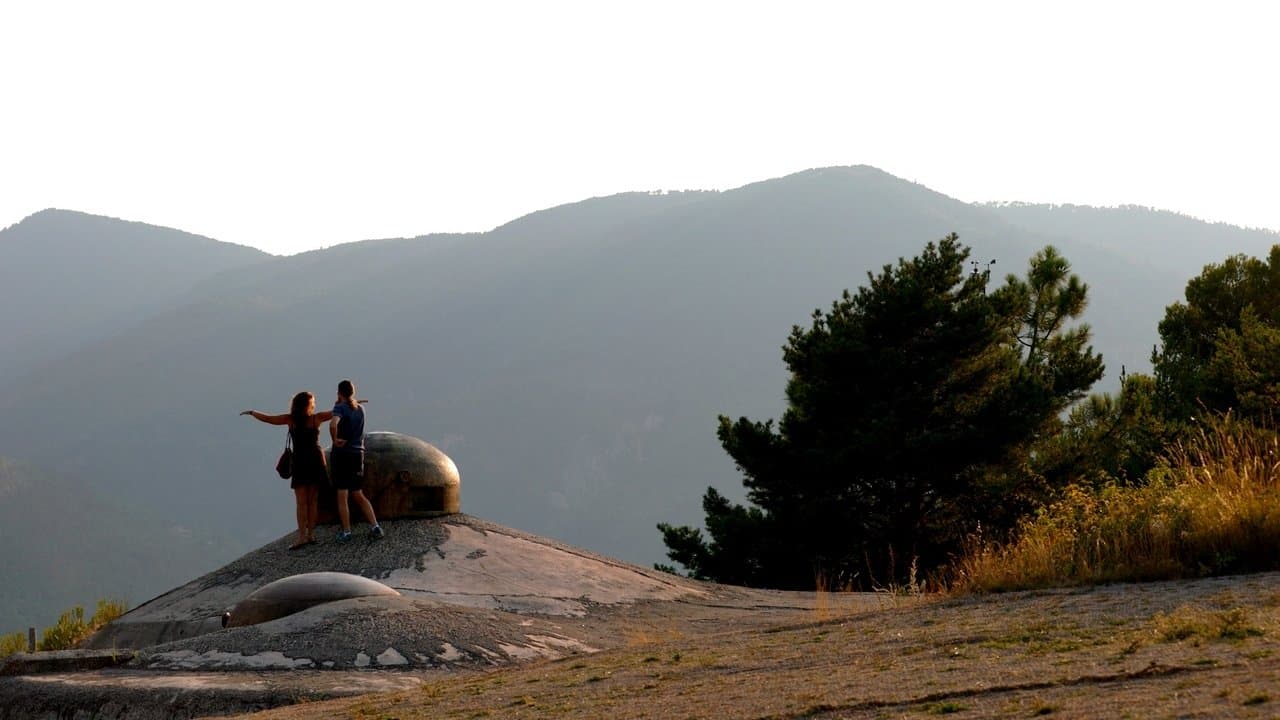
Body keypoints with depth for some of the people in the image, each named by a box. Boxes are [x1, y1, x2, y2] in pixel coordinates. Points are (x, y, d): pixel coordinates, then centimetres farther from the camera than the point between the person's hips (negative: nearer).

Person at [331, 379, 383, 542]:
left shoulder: (340, 408, -10)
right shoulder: (360, 409, 8)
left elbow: (333, 424, -31)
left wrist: (335, 440, -15)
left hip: (342, 454, -6)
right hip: (358, 453, 6)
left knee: (342, 496, 0)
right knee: (358, 495, 13)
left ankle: (346, 532, -2)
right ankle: (375, 526, 1)